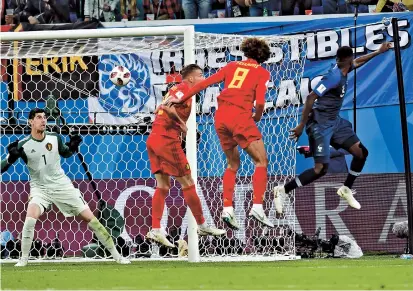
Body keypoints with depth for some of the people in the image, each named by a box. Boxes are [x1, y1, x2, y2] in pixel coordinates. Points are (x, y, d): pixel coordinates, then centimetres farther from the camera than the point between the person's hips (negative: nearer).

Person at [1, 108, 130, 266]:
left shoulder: (54, 138, -5)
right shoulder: (23, 145, -13)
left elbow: (65, 153, 16)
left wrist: (72, 147, -6)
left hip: (62, 186, 2)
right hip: (40, 188, -2)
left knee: (89, 218, -1)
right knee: (30, 220, -27)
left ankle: (116, 255, 8)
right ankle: (23, 259, -9)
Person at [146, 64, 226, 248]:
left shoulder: (176, 89, 19)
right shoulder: (184, 89, -9)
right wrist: (181, 123, -15)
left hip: (154, 138, 9)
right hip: (167, 139, -9)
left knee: (163, 186, 8)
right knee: (187, 183, 2)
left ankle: (155, 230, 0)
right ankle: (202, 226, 10)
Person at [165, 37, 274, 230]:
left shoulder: (232, 66, 20)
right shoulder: (262, 73, 8)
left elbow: (205, 83, 15)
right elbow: (260, 102, -5)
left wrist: (181, 99, 19)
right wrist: (257, 117, 16)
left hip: (220, 115, 5)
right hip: (240, 115, -5)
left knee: (233, 164, 19)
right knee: (261, 161, 2)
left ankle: (227, 208, 7)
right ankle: (257, 206, -14)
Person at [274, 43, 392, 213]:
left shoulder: (341, 70, 5)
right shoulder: (335, 76, -22)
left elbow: (357, 62, 30)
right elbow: (311, 98, -24)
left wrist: (379, 52, 36)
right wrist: (302, 125, -23)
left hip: (335, 122, 9)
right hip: (321, 124, -9)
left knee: (361, 152, 6)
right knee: (321, 168, -15)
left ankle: (346, 189, 24)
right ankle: (282, 191, -4)